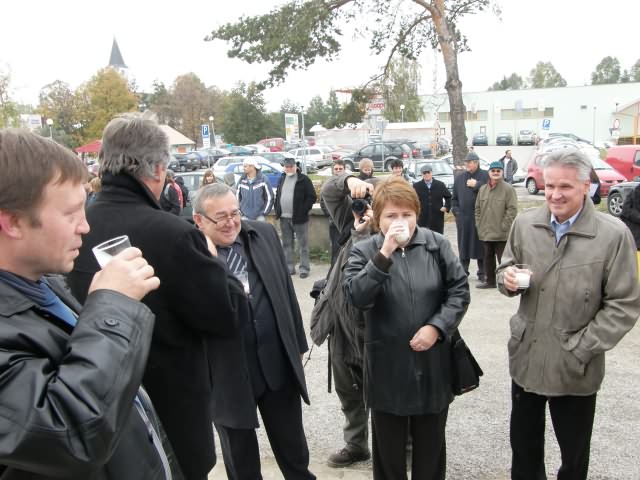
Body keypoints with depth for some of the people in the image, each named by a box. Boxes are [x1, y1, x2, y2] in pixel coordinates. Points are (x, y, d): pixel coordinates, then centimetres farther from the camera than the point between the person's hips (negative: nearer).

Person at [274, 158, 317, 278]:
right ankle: (289, 268, 19)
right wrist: (277, 210, 9)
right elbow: (278, 196, 22)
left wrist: (303, 210, -13)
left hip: (299, 218, -6)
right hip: (284, 218, 6)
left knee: (303, 245, 0)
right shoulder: (282, 179, 14)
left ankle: (304, 268, 5)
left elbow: (312, 197, -7)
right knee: (286, 244, 11)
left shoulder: (303, 179, -5)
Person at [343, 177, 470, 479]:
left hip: (433, 365, 2)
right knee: (389, 449, 15)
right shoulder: (364, 252, -6)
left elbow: (460, 289, 0)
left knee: (431, 444, 19)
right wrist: (384, 255, -27)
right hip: (387, 368, -1)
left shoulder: (437, 245, -1)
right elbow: (356, 297, -20)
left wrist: (437, 326, -13)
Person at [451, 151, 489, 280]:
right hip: (463, 217, 3)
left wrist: (477, 185, -10)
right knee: (463, 245, 7)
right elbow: (454, 197, 17)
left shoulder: (485, 176, 0)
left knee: (481, 245, 1)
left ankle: (482, 273, 11)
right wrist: (455, 210, 6)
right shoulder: (459, 178, 13)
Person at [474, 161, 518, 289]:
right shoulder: (482, 189, 11)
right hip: (486, 232, 6)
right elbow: (478, 208, 15)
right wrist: (479, 224, 7)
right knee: (488, 258, 16)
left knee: (503, 259, 0)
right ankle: (489, 280, 28)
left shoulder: (508, 189, -8)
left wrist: (504, 226, -15)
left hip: (501, 234, -6)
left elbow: (512, 209, -12)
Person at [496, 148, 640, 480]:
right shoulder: (525, 223, -1)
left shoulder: (613, 234, -13)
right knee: (523, 445, 20)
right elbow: (505, 270, 12)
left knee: (574, 453, 17)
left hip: (576, 369, -3)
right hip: (525, 358, 3)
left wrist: (579, 349, -15)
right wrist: (508, 278, -13)